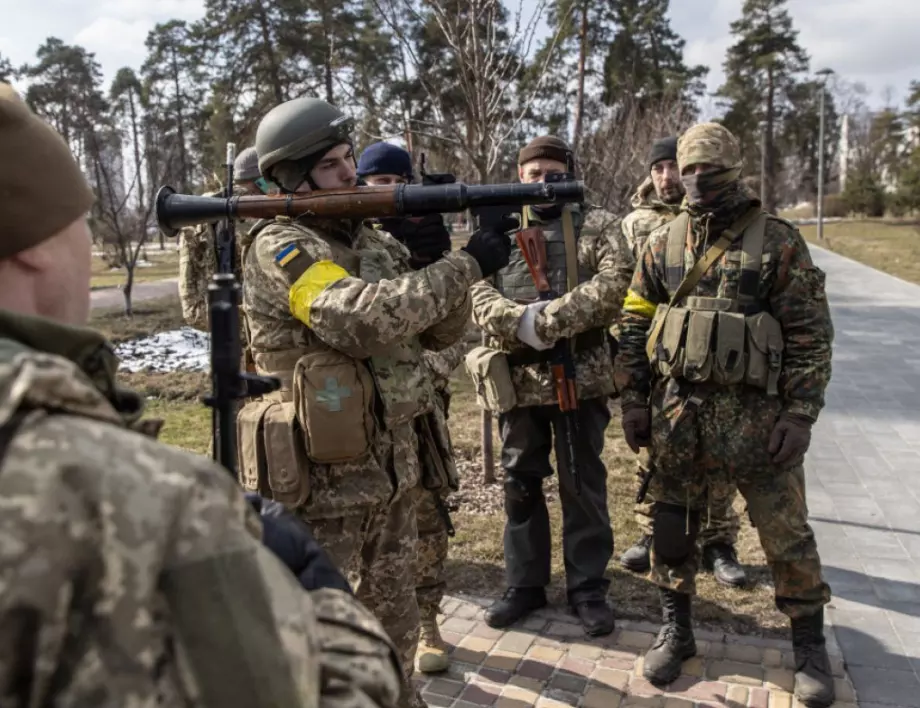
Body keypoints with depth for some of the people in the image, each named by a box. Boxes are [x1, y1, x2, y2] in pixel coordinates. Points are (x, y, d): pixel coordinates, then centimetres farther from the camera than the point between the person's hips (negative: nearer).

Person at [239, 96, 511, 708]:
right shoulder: (279, 248, -15)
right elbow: (362, 318, -32)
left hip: (392, 470, 7)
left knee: (395, 629, 24)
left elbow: (441, 331, 7)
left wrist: (434, 257, -11)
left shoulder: (377, 241, 8)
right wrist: (465, 265, -26)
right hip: (322, 479, -7)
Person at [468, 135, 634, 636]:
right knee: (520, 485, 12)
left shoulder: (597, 229, 3)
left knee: (583, 487, 8)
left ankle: (588, 588, 24)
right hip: (517, 381, 2)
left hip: (581, 378, -2)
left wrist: (553, 317, -24)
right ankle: (525, 585, 28)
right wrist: (520, 321, -22)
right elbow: (478, 298, -3)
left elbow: (613, 283, -14)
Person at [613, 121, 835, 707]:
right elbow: (635, 327, 9)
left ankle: (811, 647, 26)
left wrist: (801, 414, -10)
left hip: (757, 413, -3)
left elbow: (811, 334, -4)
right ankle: (677, 632, 30)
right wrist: (634, 400, 3)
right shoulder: (663, 243, 6)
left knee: (786, 532, 6)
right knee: (673, 526, 11)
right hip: (677, 412, 3)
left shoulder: (778, 241, -3)